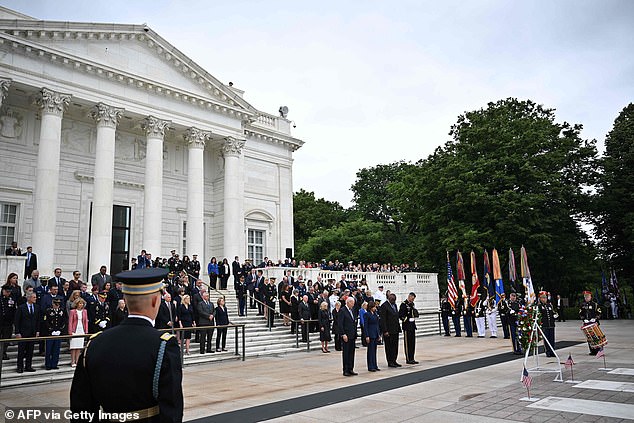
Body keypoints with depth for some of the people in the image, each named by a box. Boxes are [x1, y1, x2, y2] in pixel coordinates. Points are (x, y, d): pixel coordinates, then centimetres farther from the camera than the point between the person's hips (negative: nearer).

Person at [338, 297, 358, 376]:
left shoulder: (352, 310, 14)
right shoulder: (342, 310, -10)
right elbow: (340, 324, -14)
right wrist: (343, 334, -19)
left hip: (352, 335, 7)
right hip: (346, 335, -7)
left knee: (351, 353, 10)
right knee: (346, 353, -1)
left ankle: (350, 369, 17)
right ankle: (345, 370, 6)